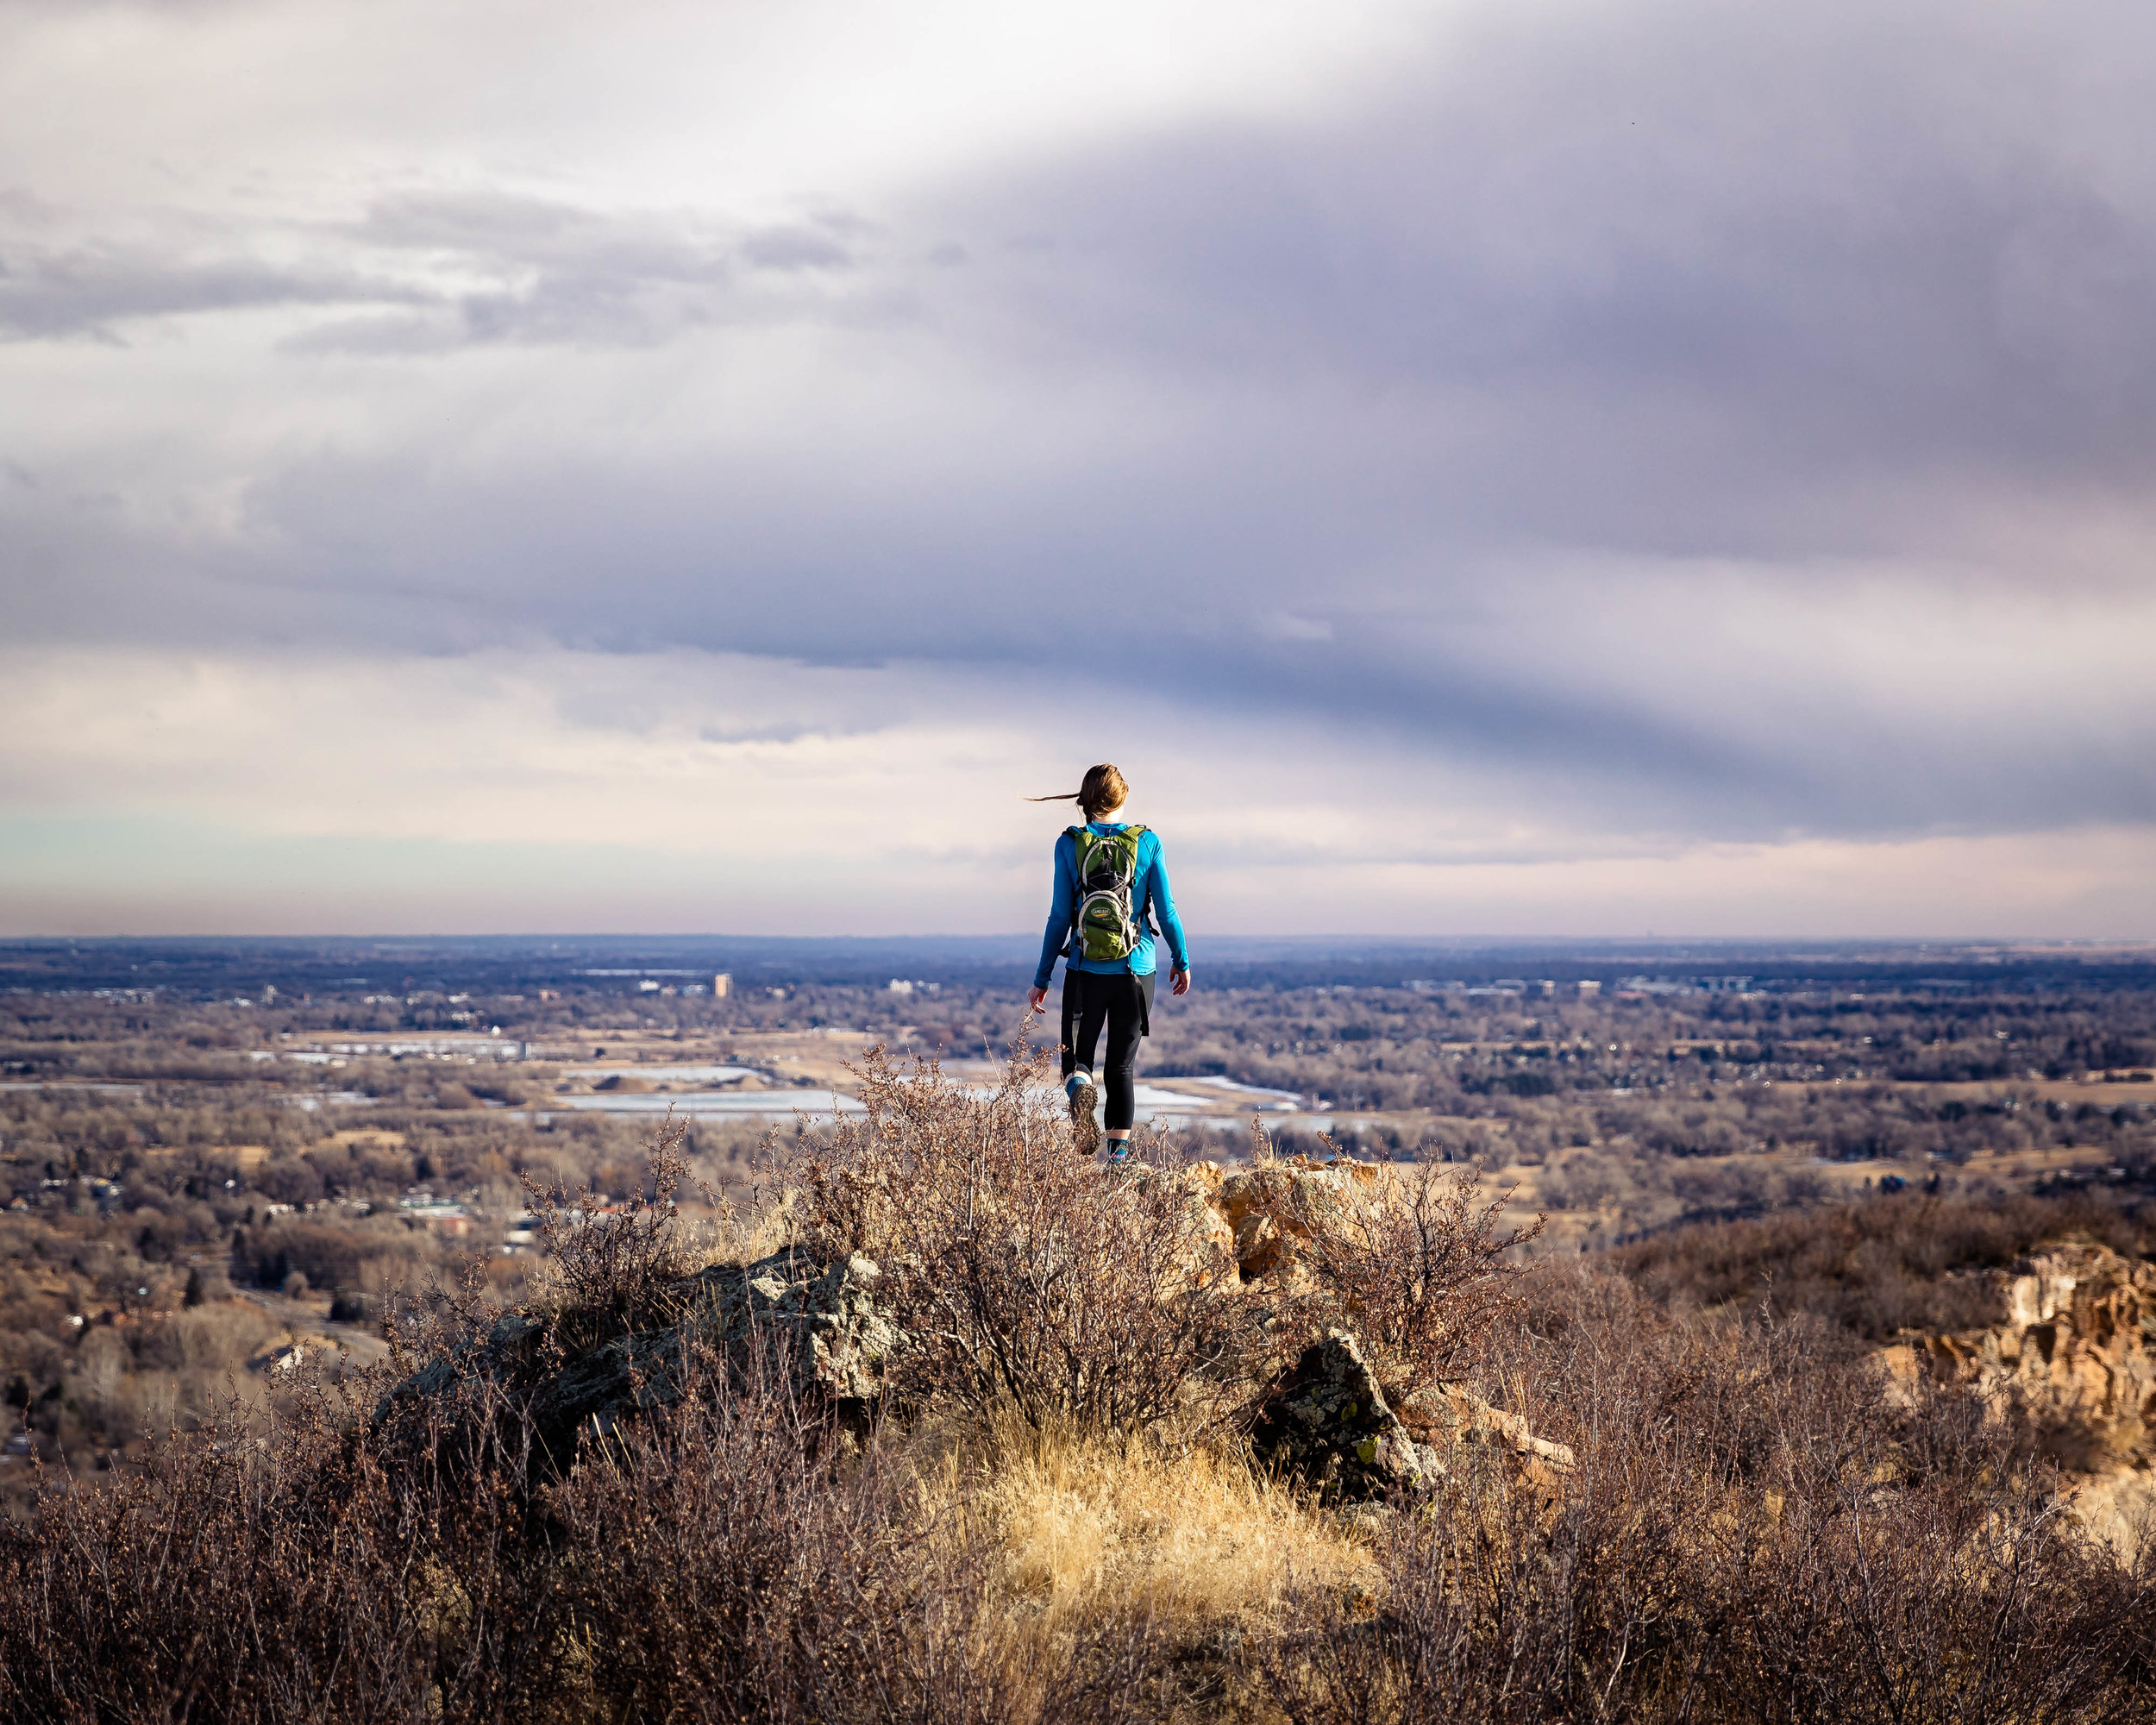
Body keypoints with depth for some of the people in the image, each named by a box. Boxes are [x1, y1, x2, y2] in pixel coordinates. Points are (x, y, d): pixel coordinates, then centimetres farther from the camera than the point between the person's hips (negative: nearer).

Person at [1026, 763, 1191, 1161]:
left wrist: (1042, 979, 4)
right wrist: (1182, 961, 14)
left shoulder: (1069, 845, -3)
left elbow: (1060, 917, -3)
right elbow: (1166, 910, 0)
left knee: (1077, 1056, 9)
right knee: (1122, 1064, 11)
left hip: (1085, 972, -1)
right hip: (1136, 971, 1)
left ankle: (1079, 1088, -26)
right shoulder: (1147, 842, -2)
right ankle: (1119, 1151, 5)